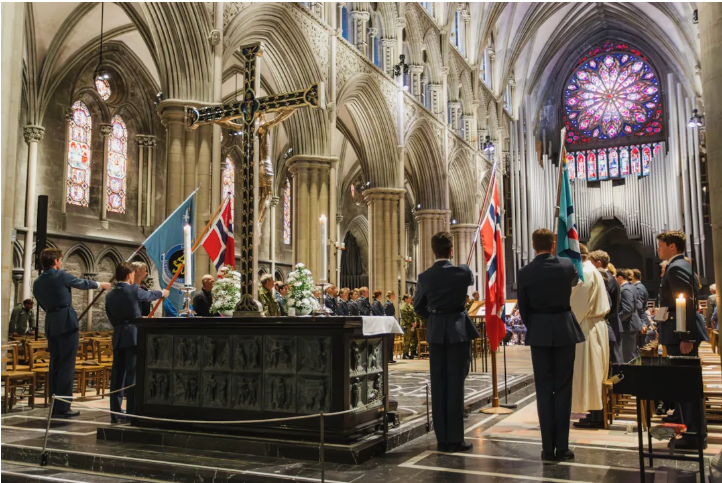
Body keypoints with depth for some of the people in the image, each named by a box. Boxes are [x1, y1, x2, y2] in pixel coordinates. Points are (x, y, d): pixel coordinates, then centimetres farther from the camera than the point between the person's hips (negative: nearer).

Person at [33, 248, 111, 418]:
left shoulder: (37, 282, 12)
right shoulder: (61, 275, -7)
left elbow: (43, 305, 20)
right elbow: (82, 283, 7)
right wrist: (100, 284, 24)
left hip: (50, 324, 7)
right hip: (66, 322, -7)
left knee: (54, 365, 12)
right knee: (67, 365, -5)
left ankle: (54, 407, 15)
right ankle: (62, 407, -5)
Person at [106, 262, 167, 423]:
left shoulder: (110, 295, 9)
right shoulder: (134, 290, -6)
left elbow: (111, 318, 14)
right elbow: (150, 295, 12)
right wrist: (162, 293, 33)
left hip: (118, 337, 6)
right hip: (134, 336, -6)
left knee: (117, 374, 8)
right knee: (133, 374, -4)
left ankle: (115, 413, 12)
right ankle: (132, 412, -4)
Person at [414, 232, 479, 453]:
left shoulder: (425, 277, -2)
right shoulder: (462, 272, -10)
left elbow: (418, 307, 7)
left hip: (435, 332, 3)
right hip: (458, 331, -3)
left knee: (438, 385, 8)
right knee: (456, 384, 2)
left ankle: (442, 438, 15)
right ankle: (455, 439, 6)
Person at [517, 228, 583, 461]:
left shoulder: (525, 273, -6)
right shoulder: (567, 265, -3)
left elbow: (523, 309, 1)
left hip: (539, 333, 0)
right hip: (564, 330, 0)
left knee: (544, 390, 6)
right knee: (563, 388, 6)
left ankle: (548, 447, 8)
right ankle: (562, 446, 8)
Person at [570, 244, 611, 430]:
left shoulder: (585, 273, -15)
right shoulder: (592, 271, 17)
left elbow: (579, 304, -19)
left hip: (586, 326, -10)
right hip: (594, 325, 10)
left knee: (588, 371, -5)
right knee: (594, 372, 11)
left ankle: (595, 417, -1)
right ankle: (597, 414, 15)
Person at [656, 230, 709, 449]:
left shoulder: (676, 267, -15)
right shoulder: (680, 265, 16)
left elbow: (687, 303, -22)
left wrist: (685, 338, -24)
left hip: (681, 335, -10)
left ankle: (695, 435, 3)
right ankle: (695, 431, 22)